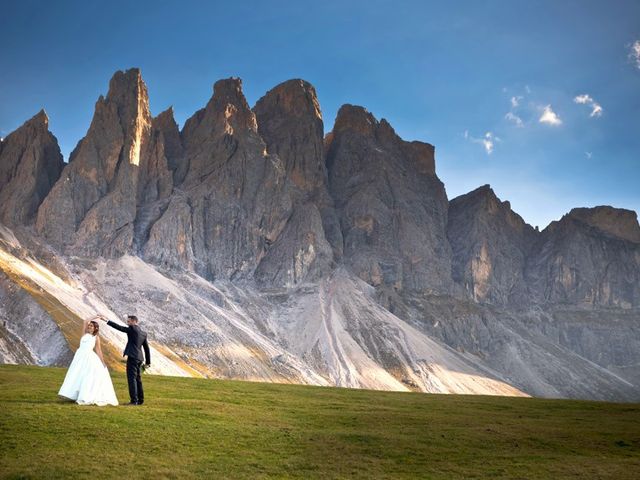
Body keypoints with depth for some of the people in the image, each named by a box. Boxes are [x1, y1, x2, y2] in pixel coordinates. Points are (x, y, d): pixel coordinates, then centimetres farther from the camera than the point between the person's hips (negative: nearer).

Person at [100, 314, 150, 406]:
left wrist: (106, 321, -9)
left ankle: (134, 400, -12)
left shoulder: (132, 329, -6)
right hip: (139, 358, 8)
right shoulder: (143, 333, 16)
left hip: (132, 357, -8)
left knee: (131, 378, -8)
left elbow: (119, 327, -12)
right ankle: (140, 400, 21)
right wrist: (148, 361, 23)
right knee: (137, 378, 16)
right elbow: (147, 348, 19)